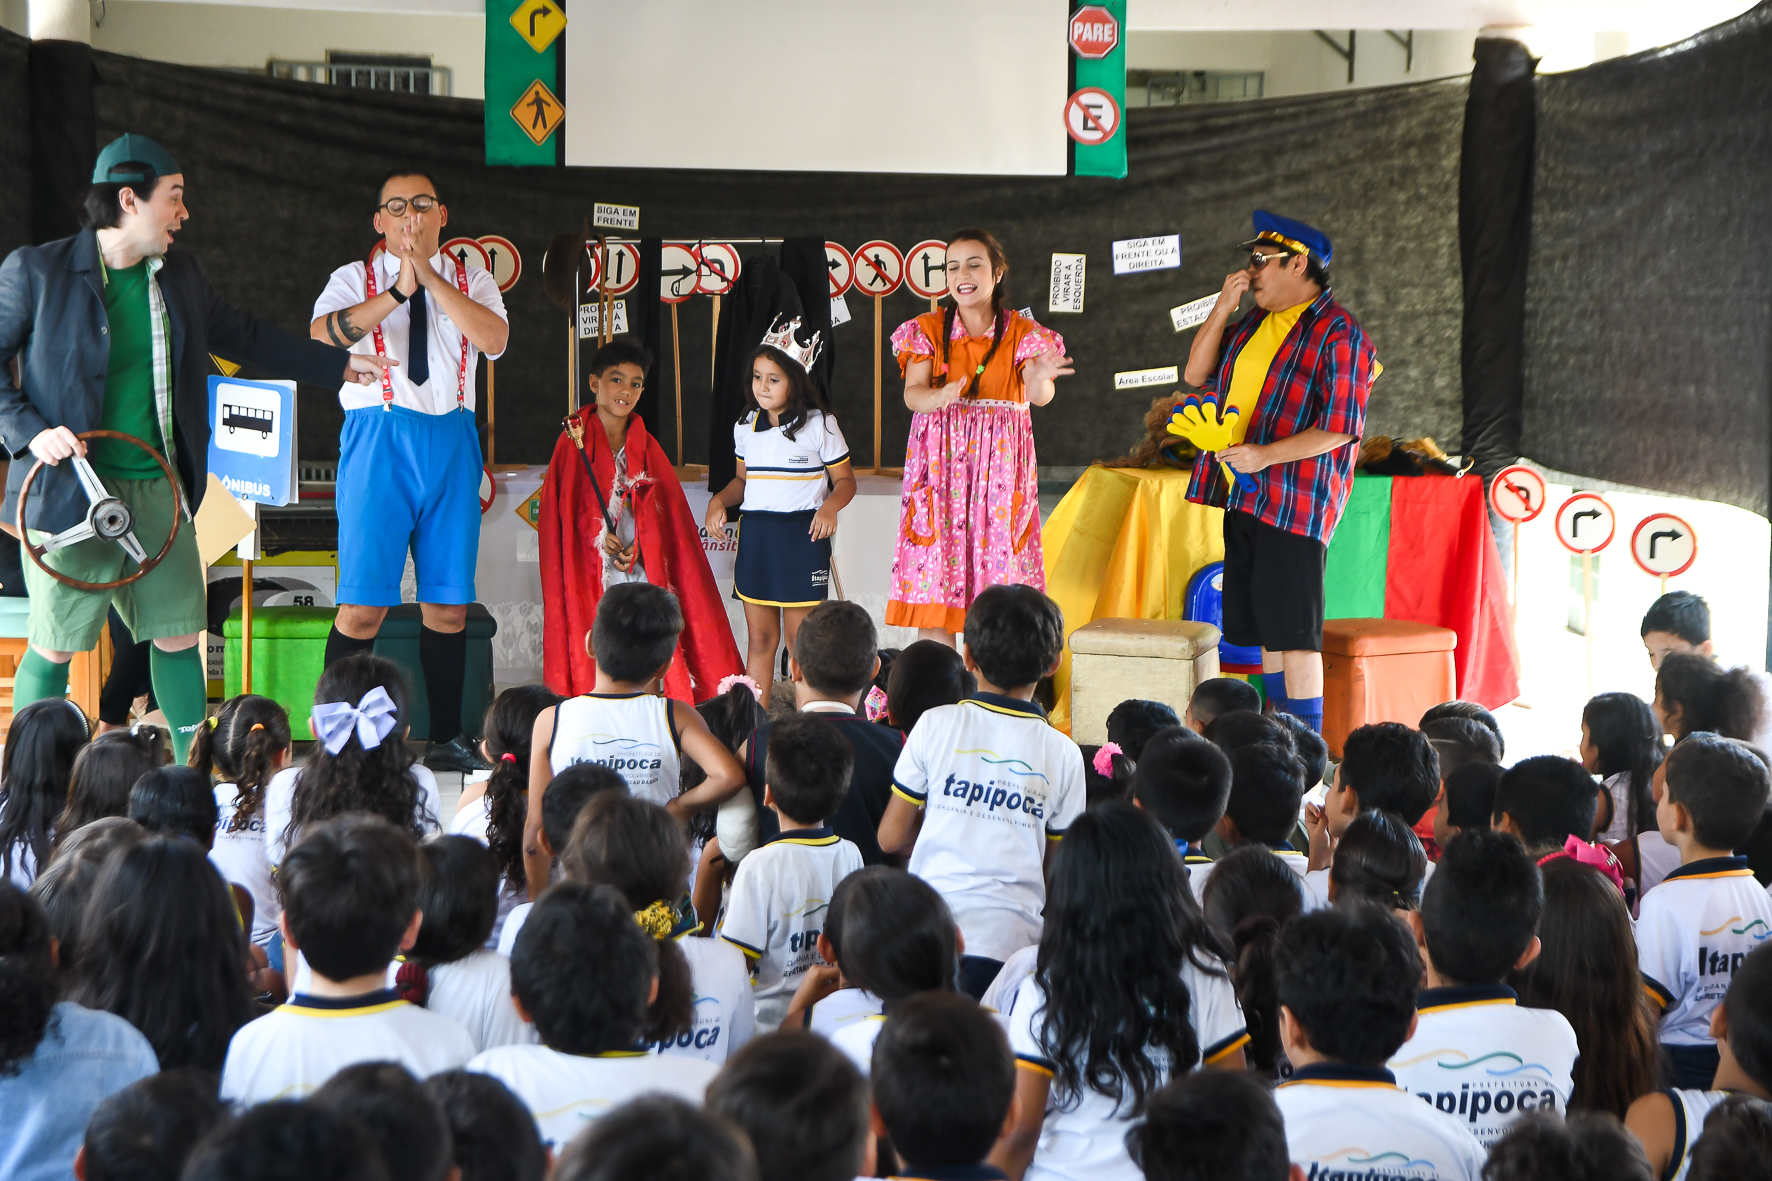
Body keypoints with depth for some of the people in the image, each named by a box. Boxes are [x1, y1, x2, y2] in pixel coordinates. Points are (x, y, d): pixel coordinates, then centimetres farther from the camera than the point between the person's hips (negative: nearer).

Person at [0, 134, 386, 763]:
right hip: (70, 490, -6)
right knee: (55, 647, -1)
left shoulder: (178, 275, 11)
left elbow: (242, 335, 25)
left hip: (157, 487, 6)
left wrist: (338, 364, 27)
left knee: (179, 634, 9)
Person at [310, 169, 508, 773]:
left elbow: (494, 339, -7)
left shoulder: (471, 281, 13)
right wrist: (397, 291, -19)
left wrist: (430, 277, -12)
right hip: (379, 437, -3)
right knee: (363, 605, -7)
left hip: (451, 439, 3)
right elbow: (319, 335, -12)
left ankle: (447, 738, 15)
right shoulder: (356, 279, 7)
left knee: (448, 603, 6)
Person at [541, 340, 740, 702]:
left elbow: (665, 514, 8)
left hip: (642, 568, 3)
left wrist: (636, 549, -8)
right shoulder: (574, 443, 2)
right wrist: (601, 539, -14)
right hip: (588, 571, -3)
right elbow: (560, 513, -2)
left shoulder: (647, 448, 11)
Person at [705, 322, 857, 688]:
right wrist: (719, 500, 1)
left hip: (803, 535, -4)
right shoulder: (745, 426, 9)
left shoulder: (818, 425, -5)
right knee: (759, 639, 8)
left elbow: (845, 480, 0)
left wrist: (830, 505, -20)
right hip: (755, 533, 4)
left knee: (800, 640, -2)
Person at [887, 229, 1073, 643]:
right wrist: (940, 397, -32)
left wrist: (1041, 378, -40)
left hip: (999, 464, 0)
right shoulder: (928, 330, 5)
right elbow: (912, 394, -9)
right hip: (941, 461, 0)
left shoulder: (1022, 334, 2)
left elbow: (1039, 395, -15)